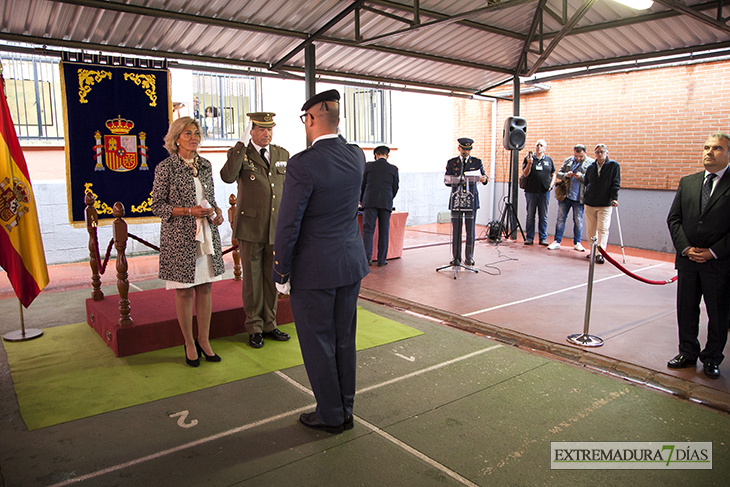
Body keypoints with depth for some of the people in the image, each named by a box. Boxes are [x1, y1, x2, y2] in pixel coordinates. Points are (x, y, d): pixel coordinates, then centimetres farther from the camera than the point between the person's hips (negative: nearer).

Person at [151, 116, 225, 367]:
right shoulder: (165, 168, -6)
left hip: (207, 234, 5)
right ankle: (189, 344, 19)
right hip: (180, 237, -4)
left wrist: (217, 211, -2)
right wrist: (189, 211, -17)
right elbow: (157, 206, -6)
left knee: (205, 288, 8)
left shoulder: (205, 165, 9)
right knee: (184, 291, 4)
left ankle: (204, 340, 22)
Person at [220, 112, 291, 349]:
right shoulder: (241, 153, -3)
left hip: (276, 229, 4)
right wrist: (241, 144, -22)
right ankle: (254, 328, 20)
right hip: (250, 228, -4)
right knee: (252, 280, 6)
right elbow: (227, 176, -24)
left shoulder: (283, 154, 10)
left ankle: (269, 325, 26)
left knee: (272, 279, 12)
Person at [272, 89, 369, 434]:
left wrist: (282, 274, -6)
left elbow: (288, 225, -17)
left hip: (314, 270, -7)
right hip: (351, 263, 7)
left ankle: (330, 416, 24)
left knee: (318, 344, 9)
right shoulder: (357, 156, 0)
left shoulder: (302, 164, -19)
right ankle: (345, 411, 31)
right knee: (344, 340, 17)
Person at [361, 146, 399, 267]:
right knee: (384, 231, 7)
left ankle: (367, 256, -14)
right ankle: (381, 260, 9)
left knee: (368, 229, 1)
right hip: (386, 203, 1)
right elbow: (395, 188, 11)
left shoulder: (368, 166, 6)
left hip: (370, 202, -1)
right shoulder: (393, 169, 7)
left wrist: (362, 200, 23)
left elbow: (362, 184, 9)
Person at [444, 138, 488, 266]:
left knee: (470, 230, 3)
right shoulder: (451, 163, 6)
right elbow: (447, 181, 1)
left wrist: (484, 179, -27)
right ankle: (456, 257, 12)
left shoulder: (477, 162, 6)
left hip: (471, 200, 0)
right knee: (456, 229, 2)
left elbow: (483, 176, -2)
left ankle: (469, 257, 14)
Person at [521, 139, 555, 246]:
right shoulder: (528, 158, 4)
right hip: (531, 191, -1)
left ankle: (543, 238, 11)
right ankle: (529, 237, 11)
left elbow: (553, 174, 16)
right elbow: (525, 174, -3)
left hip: (545, 192, 1)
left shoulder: (549, 160, 10)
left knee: (543, 216, 5)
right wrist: (529, 163, -17)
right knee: (530, 216, 4)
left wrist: (551, 184, 1)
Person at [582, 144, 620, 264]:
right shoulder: (591, 167, 13)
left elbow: (615, 184, -5)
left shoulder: (614, 166, 1)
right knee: (590, 229, 7)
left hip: (605, 204, -4)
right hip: (589, 204, 4)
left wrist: (614, 198, -13)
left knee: (603, 229, -8)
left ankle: (600, 253, -8)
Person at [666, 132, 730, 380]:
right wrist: (685, 248, -5)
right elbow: (674, 218, 6)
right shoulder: (687, 182, 8)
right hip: (687, 259, 4)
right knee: (686, 310, 12)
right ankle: (688, 353, 28)